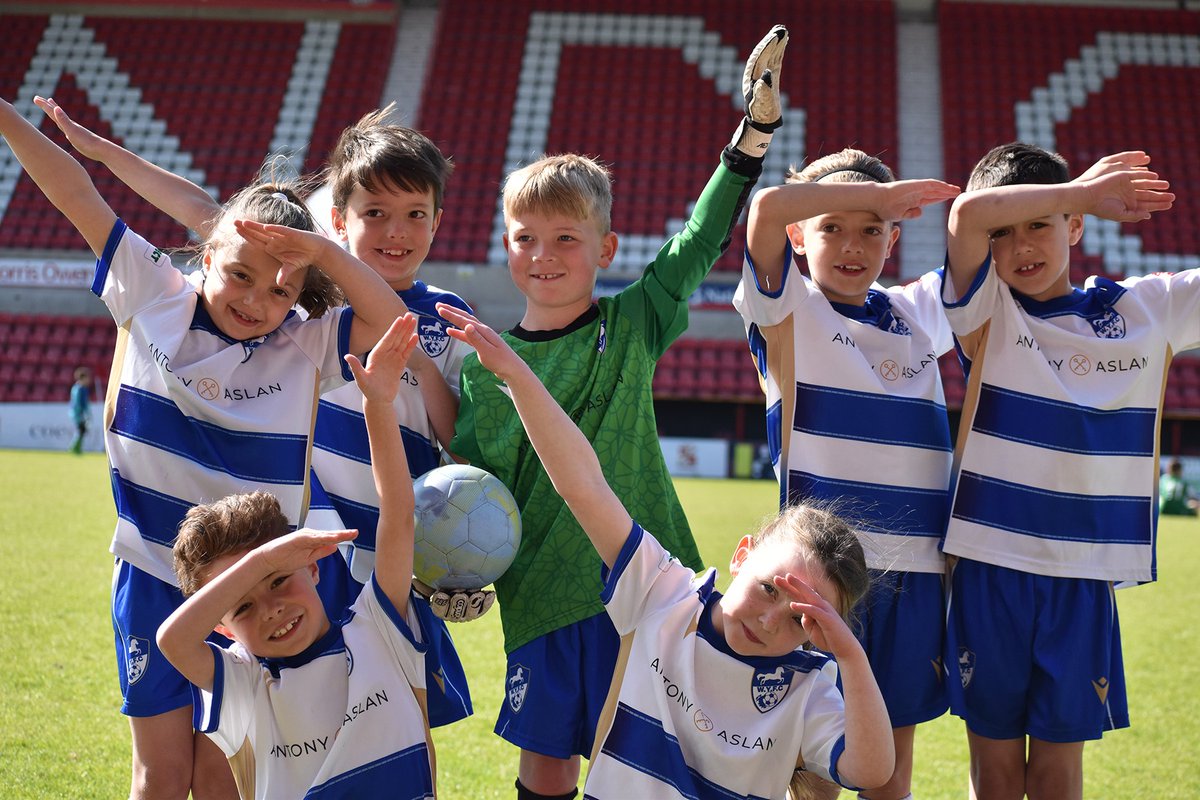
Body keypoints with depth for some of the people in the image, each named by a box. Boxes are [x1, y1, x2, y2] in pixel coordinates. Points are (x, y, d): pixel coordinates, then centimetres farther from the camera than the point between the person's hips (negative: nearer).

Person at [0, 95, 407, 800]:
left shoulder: (307, 347, -5)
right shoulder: (154, 298, -3)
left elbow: (394, 322, -17)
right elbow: (79, 196, -1)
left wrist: (324, 252, -22)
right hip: (153, 577, 1)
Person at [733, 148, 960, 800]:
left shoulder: (920, 309, 15)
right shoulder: (790, 310, 0)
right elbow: (769, 206, -17)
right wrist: (881, 190, -9)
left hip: (915, 567, 5)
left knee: (895, 746, 10)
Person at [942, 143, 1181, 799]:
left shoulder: (1148, 308, 6)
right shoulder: (988, 311, -1)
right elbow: (968, 213, -18)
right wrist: (1083, 191, -9)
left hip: (1084, 576, 2)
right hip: (990, 567, -1)